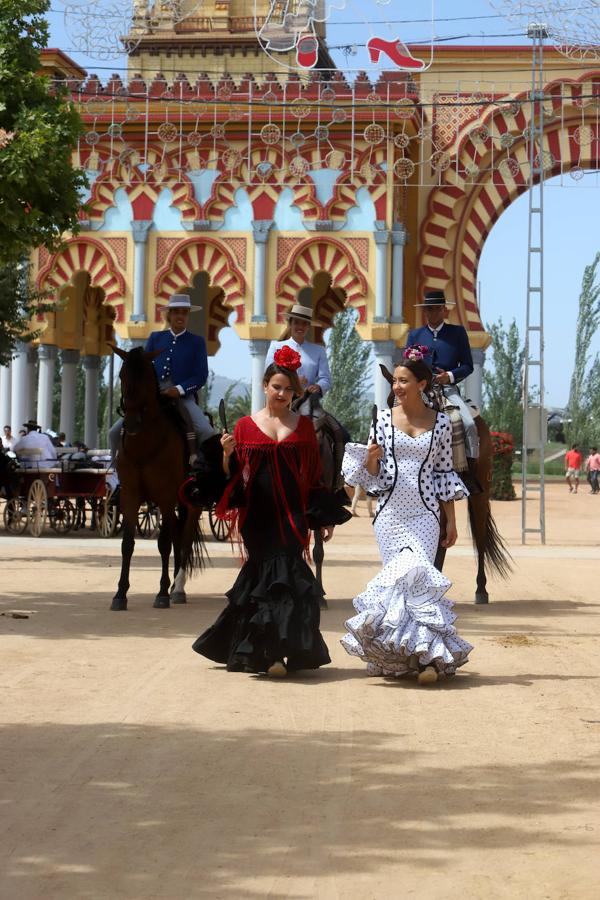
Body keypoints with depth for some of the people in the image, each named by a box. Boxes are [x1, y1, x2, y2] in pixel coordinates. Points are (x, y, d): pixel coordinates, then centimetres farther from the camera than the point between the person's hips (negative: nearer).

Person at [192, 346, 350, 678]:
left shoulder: (303, 426, 9)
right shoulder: (246, 426, 5)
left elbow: (315, 476, 10)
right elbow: (232, 475, 5)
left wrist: (326, 517, 6)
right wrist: (227, 453, -15)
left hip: (293, 515, 1)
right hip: (258, 516, -1)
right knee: (270, 575, -3)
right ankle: (271, 653, 2)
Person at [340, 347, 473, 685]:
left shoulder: (440, 422, 2)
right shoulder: (383, 419, 4)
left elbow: (445, 473, 7)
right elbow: (372, 474, 9)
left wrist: (451, 521, 6)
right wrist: (371, 458, -15)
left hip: (424, 514, -1)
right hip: (390, 513, 1)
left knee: (416, 575, -12)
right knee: (395, 577, -1)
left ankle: (427, 654, -7)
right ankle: (398, 653, 8)